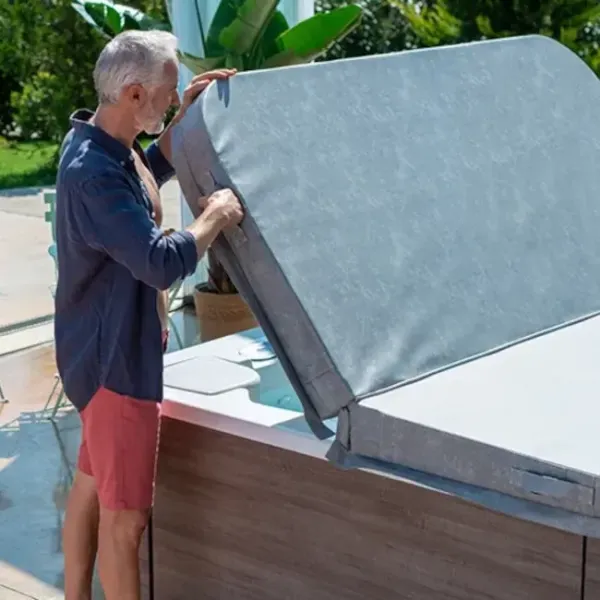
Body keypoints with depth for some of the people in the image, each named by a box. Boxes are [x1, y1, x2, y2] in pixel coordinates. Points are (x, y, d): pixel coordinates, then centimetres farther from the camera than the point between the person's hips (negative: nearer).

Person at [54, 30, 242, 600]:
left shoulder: (97, 139, 4)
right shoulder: (93, 173, -29)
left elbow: (151, 172, 26)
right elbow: (163, 262, -34)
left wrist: (183, 116, 16)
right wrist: (215, 216, -18)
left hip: (109, 349, 11)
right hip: (115, 358, -11)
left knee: (90, 485, 20)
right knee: (124, 515, -1)